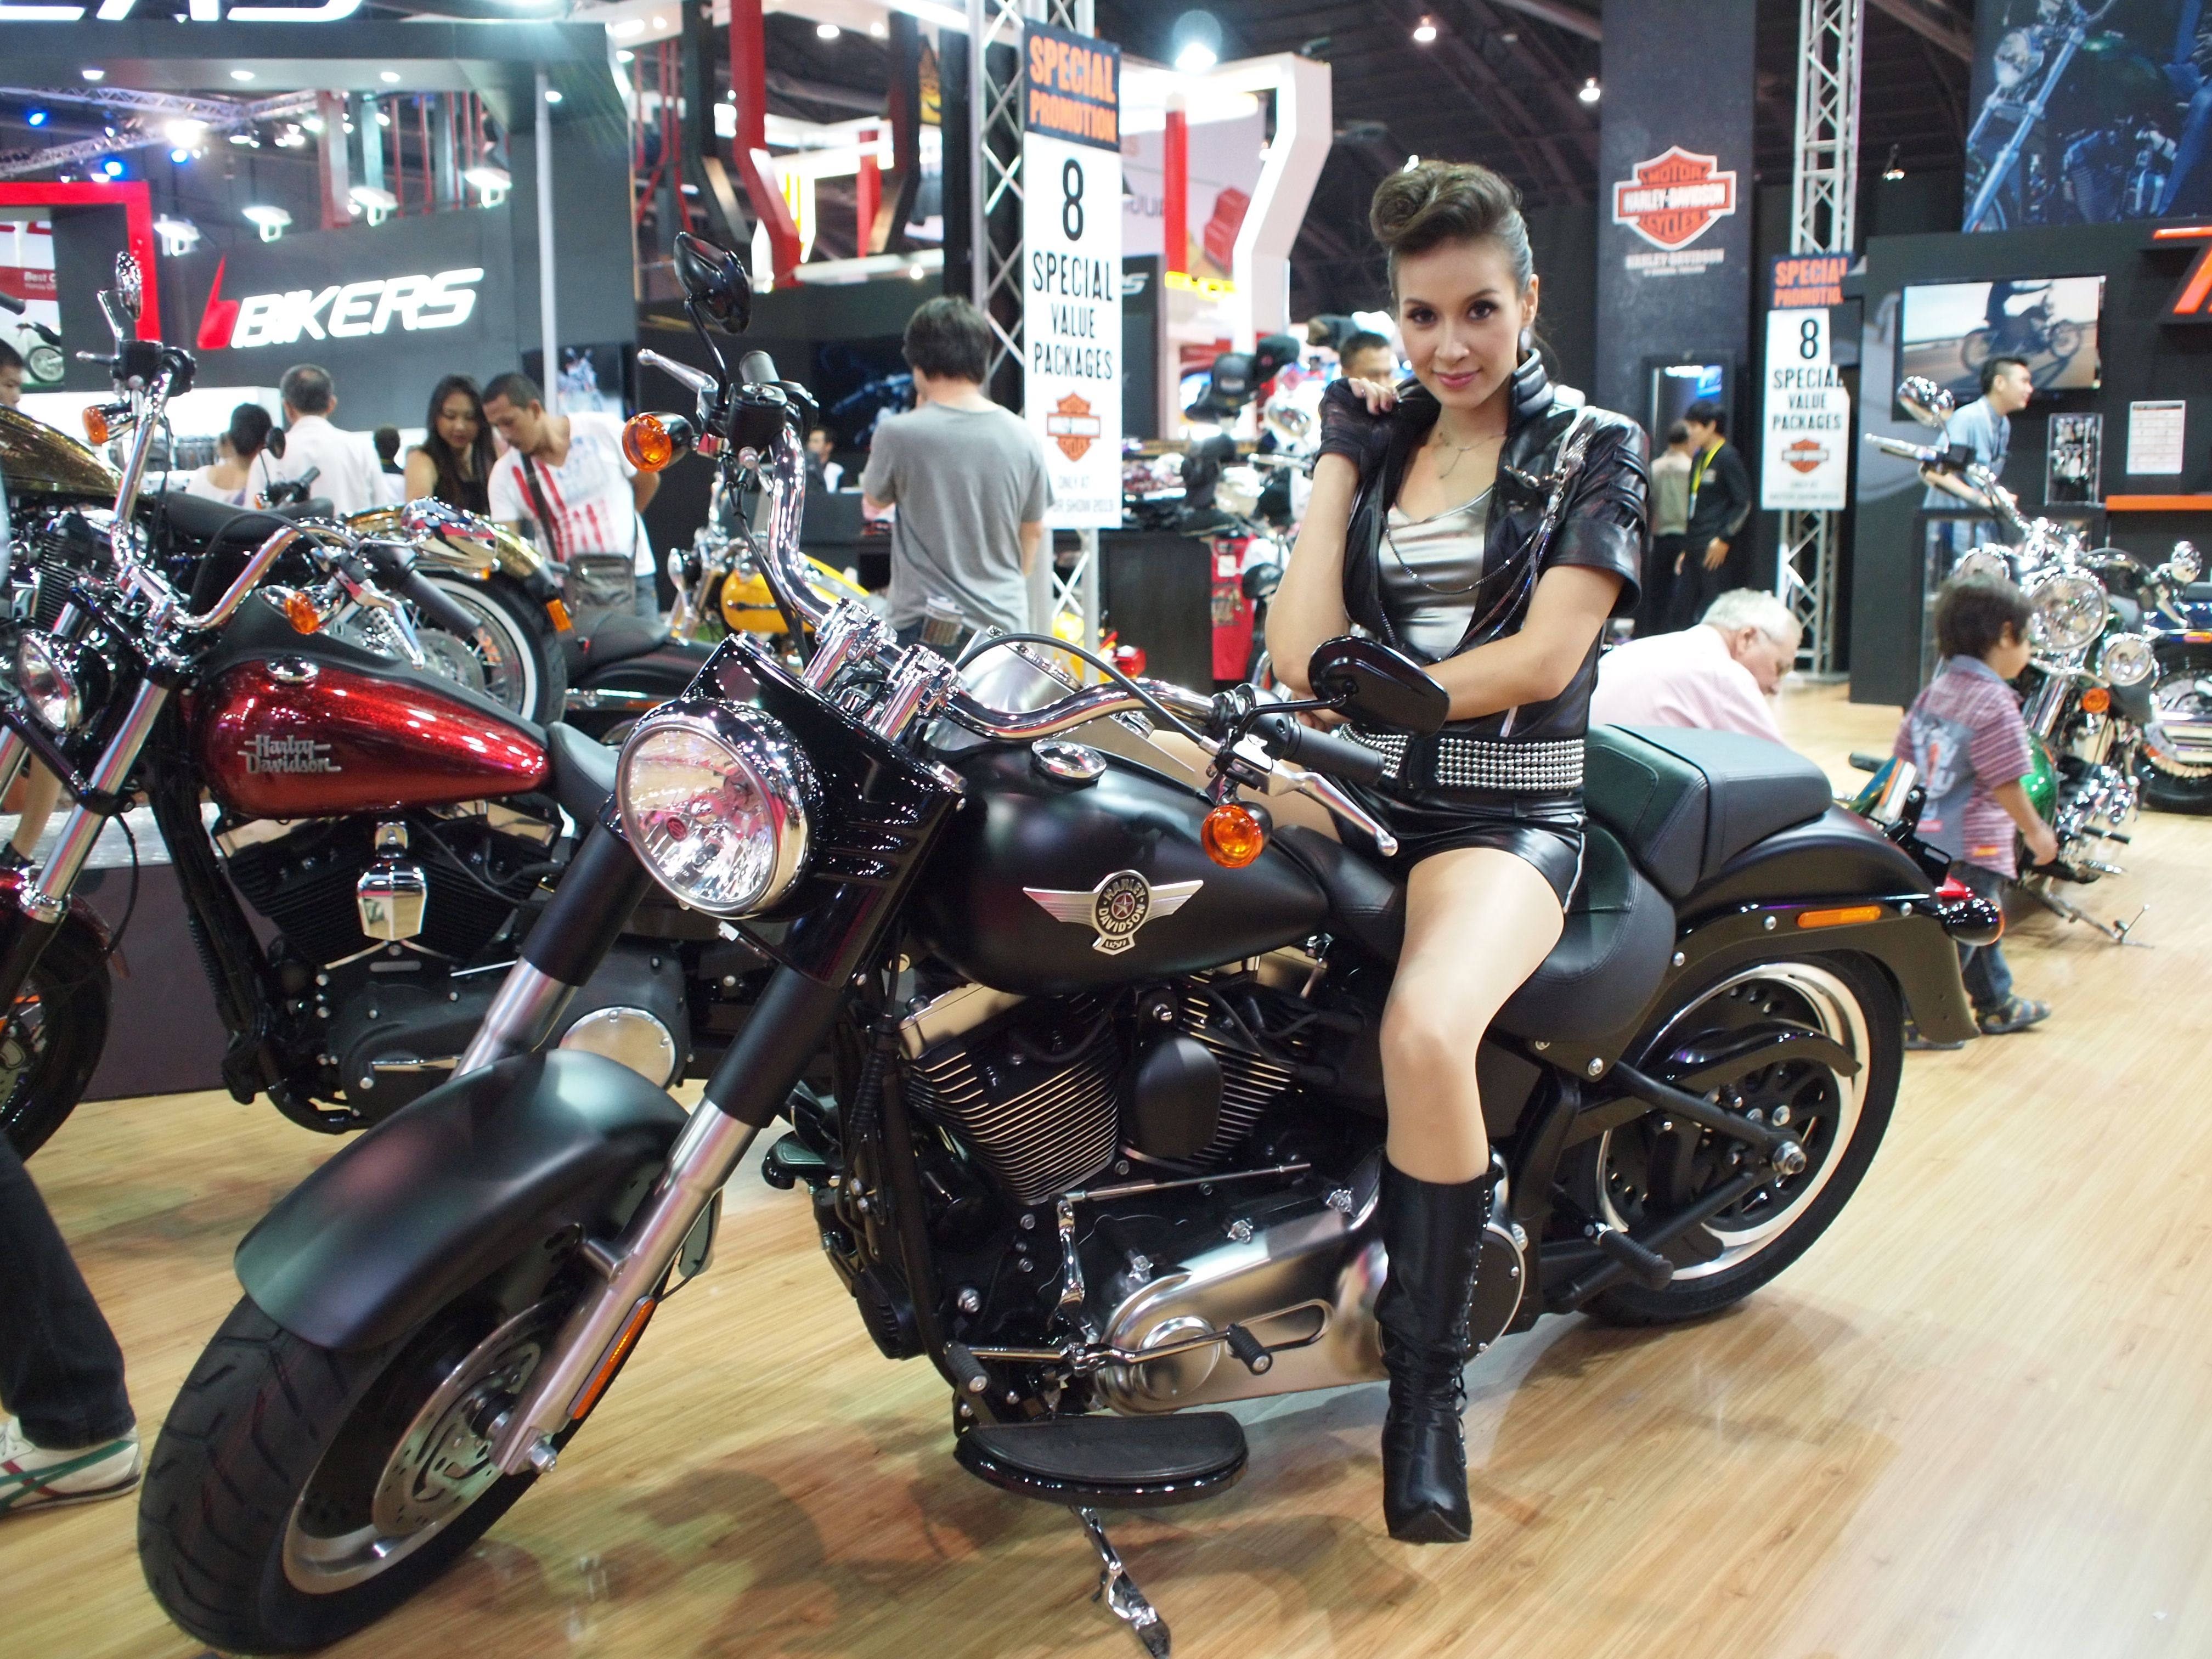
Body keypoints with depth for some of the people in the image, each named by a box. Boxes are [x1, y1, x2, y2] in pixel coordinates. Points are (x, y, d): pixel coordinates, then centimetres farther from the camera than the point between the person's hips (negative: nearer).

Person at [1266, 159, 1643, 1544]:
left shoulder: (1593, 446, 4)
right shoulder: (1378, 439, 15)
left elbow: (1545, 653, -9)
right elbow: (1301, 646, 0)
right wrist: (1345, 453, 4)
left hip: (1506, 813, -4)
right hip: (1358, 794, 5)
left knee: (1425, 1030, -35)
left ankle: (1430, 1379, -16)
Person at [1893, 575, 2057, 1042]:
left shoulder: (1935, 689, 7)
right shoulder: (1994, 701, -19)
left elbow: (1905, 754, 13)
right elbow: (2005, 782, -19)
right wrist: (2035, 830, -6)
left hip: (1931, 831, 9)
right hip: (1973, 844, -9)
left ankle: (1997, 1005, 37)